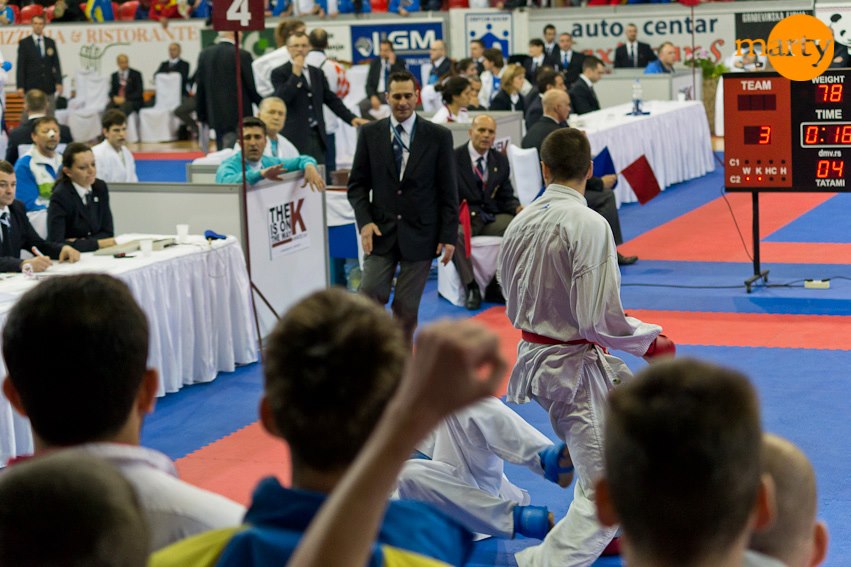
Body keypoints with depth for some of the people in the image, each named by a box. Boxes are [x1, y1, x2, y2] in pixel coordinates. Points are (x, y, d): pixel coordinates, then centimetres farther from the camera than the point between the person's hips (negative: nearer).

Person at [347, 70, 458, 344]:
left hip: (420, 233, -1)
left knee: (407, 306, 4)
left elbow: (448, 190, 0)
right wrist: (364, 221, -8)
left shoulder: (438, 136, -1)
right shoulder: (370, 133, 3)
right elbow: (357, 184, 7)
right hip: (381, 230, 1)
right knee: (370, 294, -12)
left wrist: (448, 236, -4)